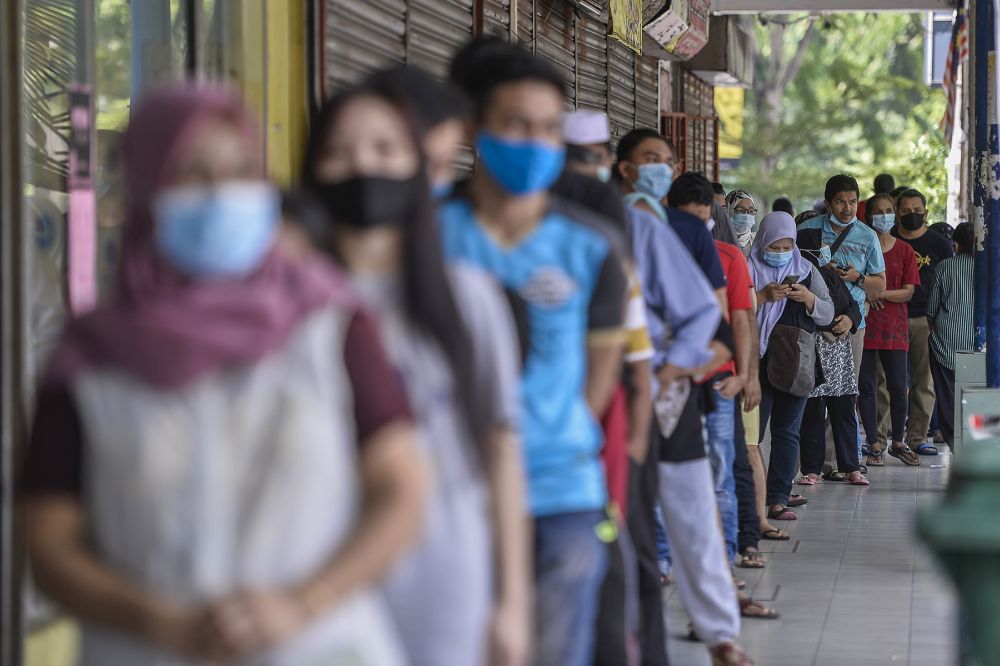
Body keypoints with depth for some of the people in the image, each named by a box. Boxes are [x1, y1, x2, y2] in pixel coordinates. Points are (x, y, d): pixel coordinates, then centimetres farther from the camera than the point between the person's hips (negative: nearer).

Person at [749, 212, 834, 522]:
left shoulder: (807, 270, 12)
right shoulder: (748, 269, 1)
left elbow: (827, 314, 9)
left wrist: (808, 298, -9)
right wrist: (763, 296, -19)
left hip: (794, 362, 3)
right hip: (757, 361, -3)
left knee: (787, 431, 3)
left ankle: (778, 499, 6)